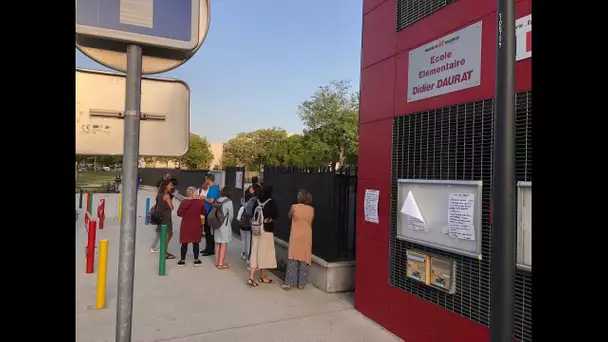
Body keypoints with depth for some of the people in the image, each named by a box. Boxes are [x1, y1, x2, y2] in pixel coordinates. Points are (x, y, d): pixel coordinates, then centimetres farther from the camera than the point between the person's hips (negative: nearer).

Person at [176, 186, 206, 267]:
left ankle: (182, 261, 18)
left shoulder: (184, 202, -11)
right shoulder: (200, 202, -12)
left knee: (184, 243, 10)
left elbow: (179, 213, -5)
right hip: (196, 226, 0)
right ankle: (196, 260, 19)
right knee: (195, 243, 11)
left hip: (185, 225, 0)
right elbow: (204, 213, -1)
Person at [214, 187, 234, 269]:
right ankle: (221, 264, 3)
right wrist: (229, 222, 14)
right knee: (224, 244, 2)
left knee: (217, 243, 16)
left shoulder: (217, 201, 4)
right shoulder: (228, 201, -10)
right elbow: (231, 215, -4)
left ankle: (217, 262, 25)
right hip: (225, 225, -6)